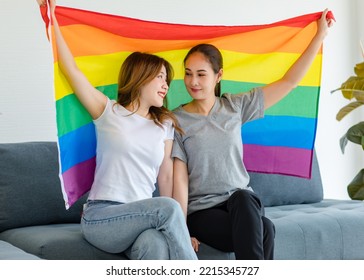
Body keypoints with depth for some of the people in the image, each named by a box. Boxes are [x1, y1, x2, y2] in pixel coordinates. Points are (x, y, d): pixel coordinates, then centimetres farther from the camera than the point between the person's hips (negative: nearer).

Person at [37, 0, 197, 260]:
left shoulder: (165, 125, 16)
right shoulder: (108, 112, 7)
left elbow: (166, 175, 12)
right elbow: (71, 69, 1)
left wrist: (177, 229, 2)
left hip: (141, 217, 3)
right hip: (100, 217, -3)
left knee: (156, 246, -35)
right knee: (167, 208, -31)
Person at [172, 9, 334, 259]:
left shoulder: (235, 106, 8)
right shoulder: (177, 121, 0)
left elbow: (289, 82, 10)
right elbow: (179, 179, -6)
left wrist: (320, 35, 11)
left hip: (244, 203, 3)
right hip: (201, 211, -3)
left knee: (241, 198, -35)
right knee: (263, 230, -32)